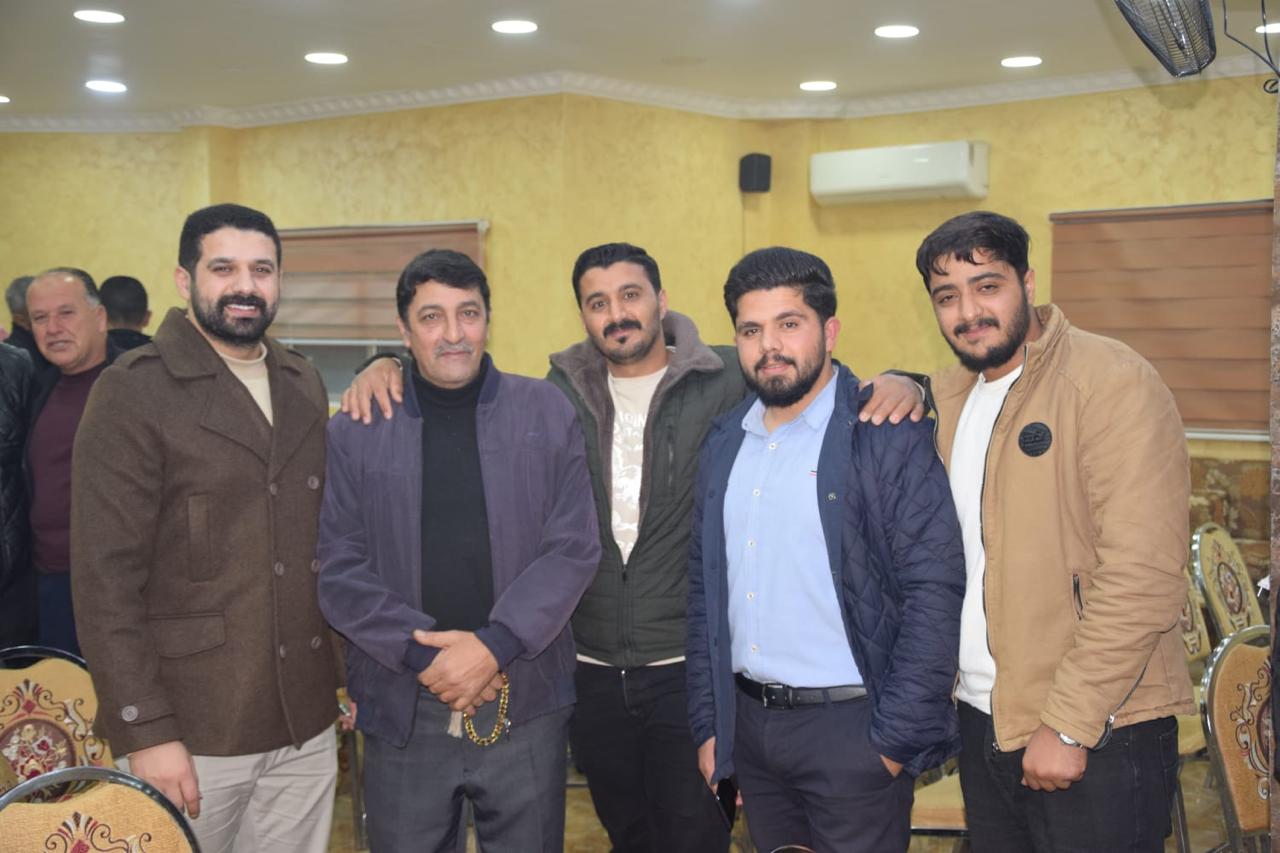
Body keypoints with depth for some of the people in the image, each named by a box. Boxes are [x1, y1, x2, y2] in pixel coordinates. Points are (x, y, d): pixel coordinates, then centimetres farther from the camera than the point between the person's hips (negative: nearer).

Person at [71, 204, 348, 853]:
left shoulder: (304, 384, 10)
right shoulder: (133, 392, -8)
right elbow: (105, 578, -13)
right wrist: (146, 733, -16)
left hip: (306, 727, 5)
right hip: (191, 737, -5)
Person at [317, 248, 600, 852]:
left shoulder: (547, 413, 3)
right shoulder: (356, 431, 3)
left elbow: (574, 547, -3)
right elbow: (340, 570, -2)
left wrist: (495, 644, -14)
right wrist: (424, 655, -14)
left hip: (526, 706, 0)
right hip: (402, 711, 0)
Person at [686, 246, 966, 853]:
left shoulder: (887, 438, -10)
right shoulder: (724, 444, 9)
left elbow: (935, 589, -14)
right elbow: (704, 587, 13)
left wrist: (898, 738, -15)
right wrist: (708, 724, 10)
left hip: (850, 727, -5)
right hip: (748, 724, 6)